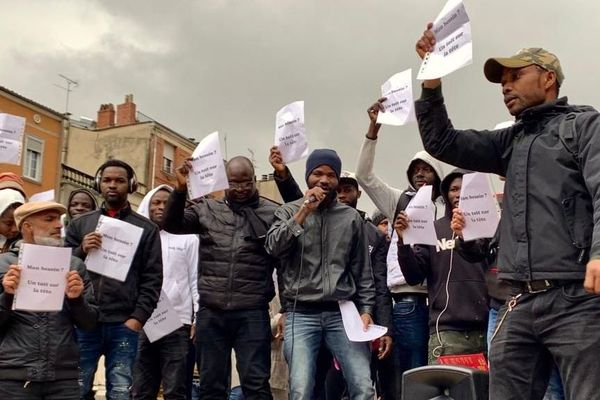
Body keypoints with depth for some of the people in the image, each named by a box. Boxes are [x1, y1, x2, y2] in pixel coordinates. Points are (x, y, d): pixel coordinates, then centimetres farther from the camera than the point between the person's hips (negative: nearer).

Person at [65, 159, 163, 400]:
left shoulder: (146, 228, 8)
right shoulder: (79, 224, 14)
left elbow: (152, 279, 2)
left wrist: (138, 317, -9)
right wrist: (80, 251, -9)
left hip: (124, 325, -1)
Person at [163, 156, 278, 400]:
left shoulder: (272, 213, 1)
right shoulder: (207, 209, 11)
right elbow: (171, 225, 4)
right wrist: (180, 189, -10)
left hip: (252, 313, -3)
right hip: (210, 313, 3)